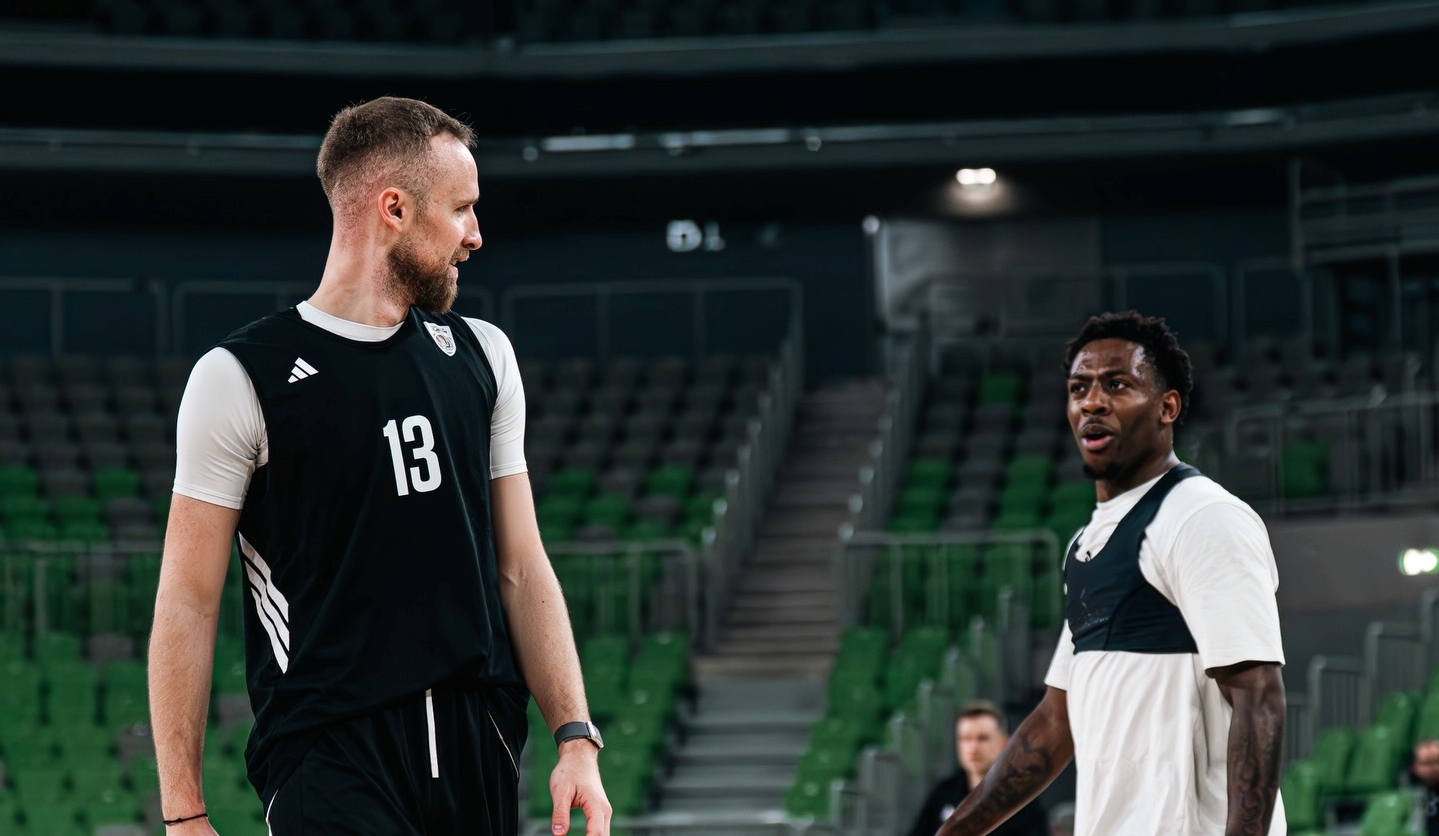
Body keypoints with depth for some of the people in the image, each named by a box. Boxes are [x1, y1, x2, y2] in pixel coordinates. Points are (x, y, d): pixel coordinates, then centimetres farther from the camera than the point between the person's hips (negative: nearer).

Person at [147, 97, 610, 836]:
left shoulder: (482, 355, 15)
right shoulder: (239, 377, -3)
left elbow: (521, 568, 15)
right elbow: (188, 603, -3)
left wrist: (576, 739, 5)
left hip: (480, 746, 6)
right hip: (327, 754, -5)